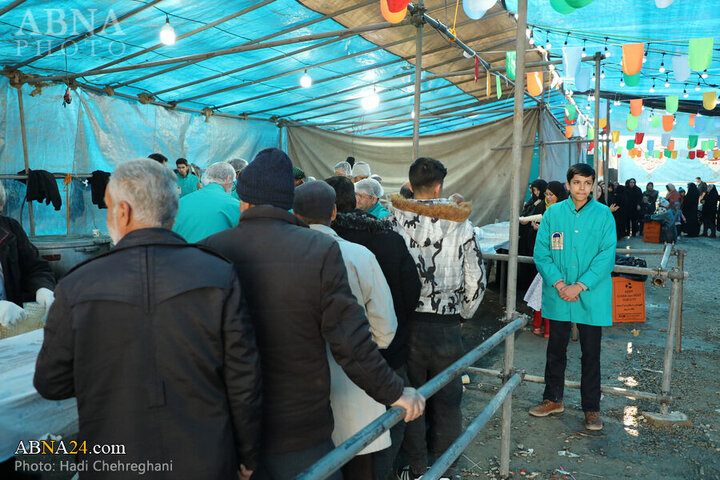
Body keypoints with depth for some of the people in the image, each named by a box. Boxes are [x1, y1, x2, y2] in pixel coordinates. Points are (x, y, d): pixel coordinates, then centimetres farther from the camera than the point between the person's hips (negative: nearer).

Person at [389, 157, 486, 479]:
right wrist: (463, 315, 13)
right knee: (446, 399, 16)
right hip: (446, 324, 0)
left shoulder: (394, 219, -7)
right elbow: (476, 279, -3)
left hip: (405, 320, 1)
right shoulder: (460, 224, -6)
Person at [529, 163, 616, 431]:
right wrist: (559, 283, -12)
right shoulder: (553, 213, 1)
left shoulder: (603, 215, -3)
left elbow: (606, 256, -7)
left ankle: (591, 408, 25)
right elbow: (541, 253, 0)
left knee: (591, 353, 8)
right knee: (556, 349, 14)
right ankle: (553, 399, 31)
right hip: (557, 295, 2)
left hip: (592, 296, -1)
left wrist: (579, 286, -14)